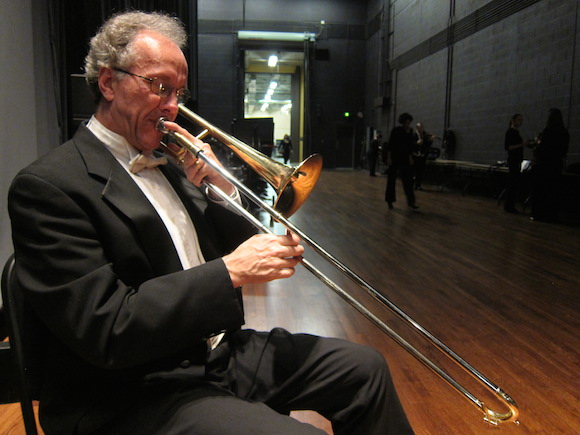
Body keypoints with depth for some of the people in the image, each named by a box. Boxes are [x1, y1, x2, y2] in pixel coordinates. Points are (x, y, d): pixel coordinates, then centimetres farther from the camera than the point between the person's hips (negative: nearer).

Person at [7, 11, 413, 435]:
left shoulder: (165, 161, 10)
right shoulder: (49, 185, -14)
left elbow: (237, 245, 10)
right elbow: (107, 329, -23)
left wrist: (219, 183, -6)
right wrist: (230, 272, -25)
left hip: (221, 349, 8)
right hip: (138, 397, -7)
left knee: (365, 367, 6)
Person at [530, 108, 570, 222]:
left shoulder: (547, 131, -14)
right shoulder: (565, 132, 6)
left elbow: (541, 147, -14)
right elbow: (564, 150, 12)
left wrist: (538, 142, 5)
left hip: (543, 165, -6)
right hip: (557, 165, 6)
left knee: (540, 190, 2)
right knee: (554, 190, 10)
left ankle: (539, 214, 3)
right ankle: (552, 215, 14)